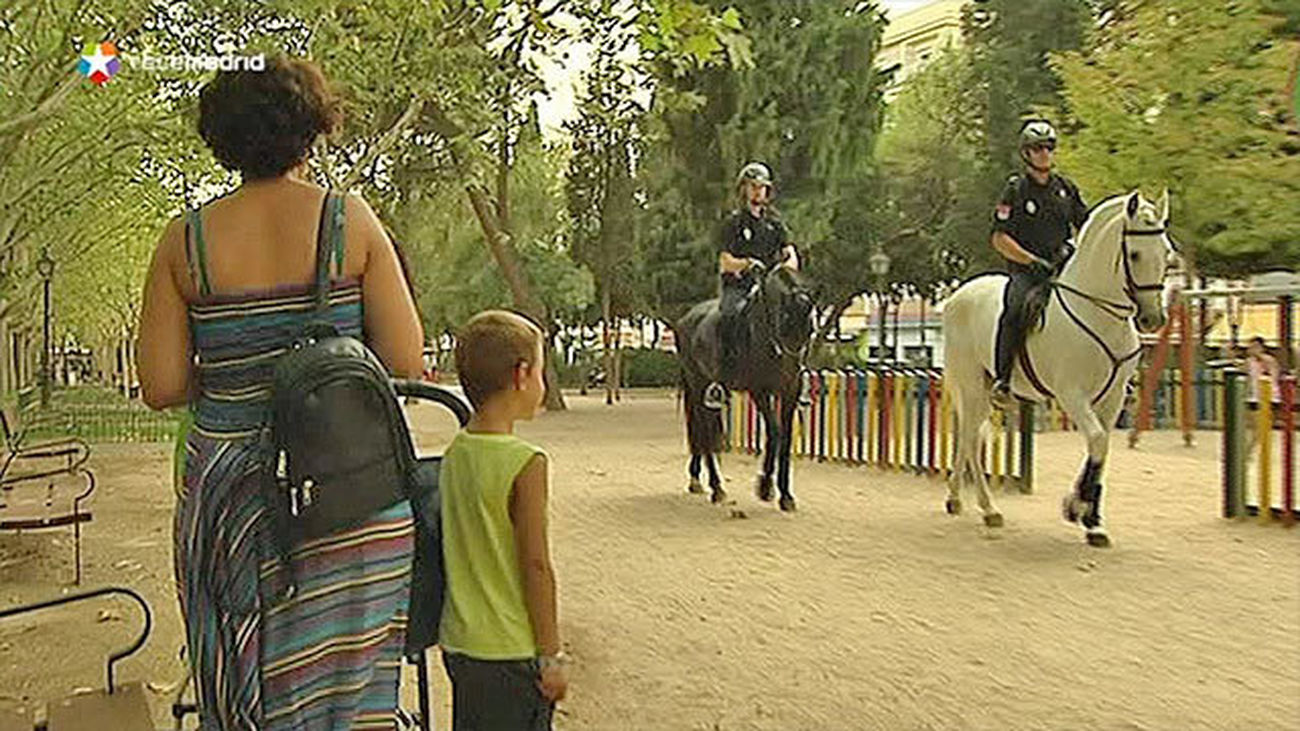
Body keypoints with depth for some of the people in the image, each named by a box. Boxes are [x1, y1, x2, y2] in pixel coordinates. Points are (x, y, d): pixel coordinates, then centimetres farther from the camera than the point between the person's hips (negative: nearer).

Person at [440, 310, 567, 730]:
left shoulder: (454, 454, 2)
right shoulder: (525, 464, -20)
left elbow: (462, 551, 10)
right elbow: (536, 567, -18)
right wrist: (551, 655, -9)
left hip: (458, 643, 7)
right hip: (510, 652, -7)